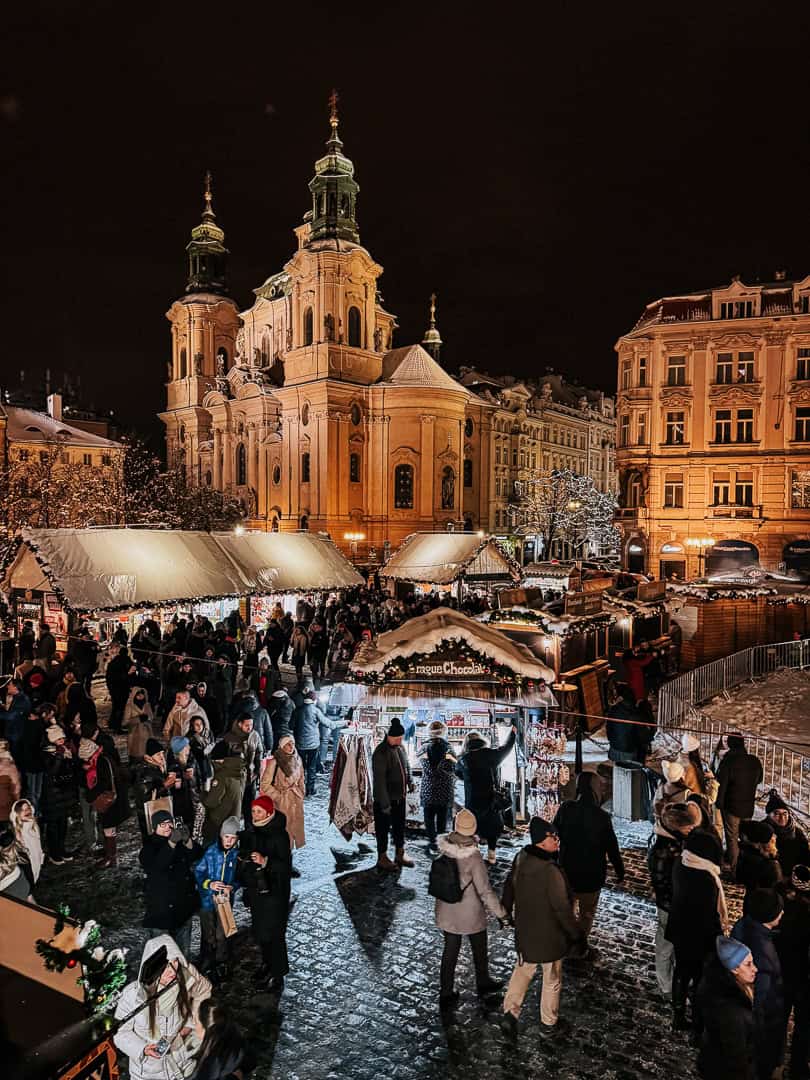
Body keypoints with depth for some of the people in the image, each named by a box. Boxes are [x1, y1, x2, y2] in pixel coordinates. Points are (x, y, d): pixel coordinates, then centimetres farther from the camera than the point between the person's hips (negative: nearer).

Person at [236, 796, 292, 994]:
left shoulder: (279, 835, -17)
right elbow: (243, 856, 17)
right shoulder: (250, 832, 2)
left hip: (273, 890, -6)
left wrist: (265, 861, -33)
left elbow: (284, 865, -20)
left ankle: (278, 974, 11)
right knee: (259, 930, 15)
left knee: (273, 933, -2)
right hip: (255, 888, 6)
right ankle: (267, 964, 34)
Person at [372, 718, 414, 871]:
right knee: (383, 828, 8)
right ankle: (382, 858, 23)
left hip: (400, 796, 8)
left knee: (400, 826, 20)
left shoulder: (400, 747, 2)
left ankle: (400, 854, 35)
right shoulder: (381, 753, -24)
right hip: (385, 799, -8)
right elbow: (379, 780, -24)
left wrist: (409, 781, 5)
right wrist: (384, 803, -23)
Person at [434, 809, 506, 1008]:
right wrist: (500, 911, -10)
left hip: (446, 911, 3)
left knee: (450, 949, 20)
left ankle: (446, 993, 31)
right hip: (470, 913, -3)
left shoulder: (444, 848, -18)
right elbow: (485, 891, -24)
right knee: (479, 948, 23)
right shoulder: (473, 857, -30)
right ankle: (483, 983, 45)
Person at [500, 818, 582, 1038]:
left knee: (522, 971, 24)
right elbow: (562, 908, -24)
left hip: (525, 931, 6)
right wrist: (576, 933, -9)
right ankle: (549, 1024, 31)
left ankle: (510, 1012, 23)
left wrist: (506, 911, 24)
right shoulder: (550, 871, -31)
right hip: (550, 936, -6)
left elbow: (509, 888, 7)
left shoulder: (520, 860, -8)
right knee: (552, 980, 16)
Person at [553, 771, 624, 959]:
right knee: (587, 913, 16)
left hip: (567, 871, 3)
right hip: (591, 873, -3)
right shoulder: (601, 816, -20)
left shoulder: (565, 809, -13)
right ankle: (581, 949, 24)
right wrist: (620, 871, 3)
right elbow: (612, 847, -12)